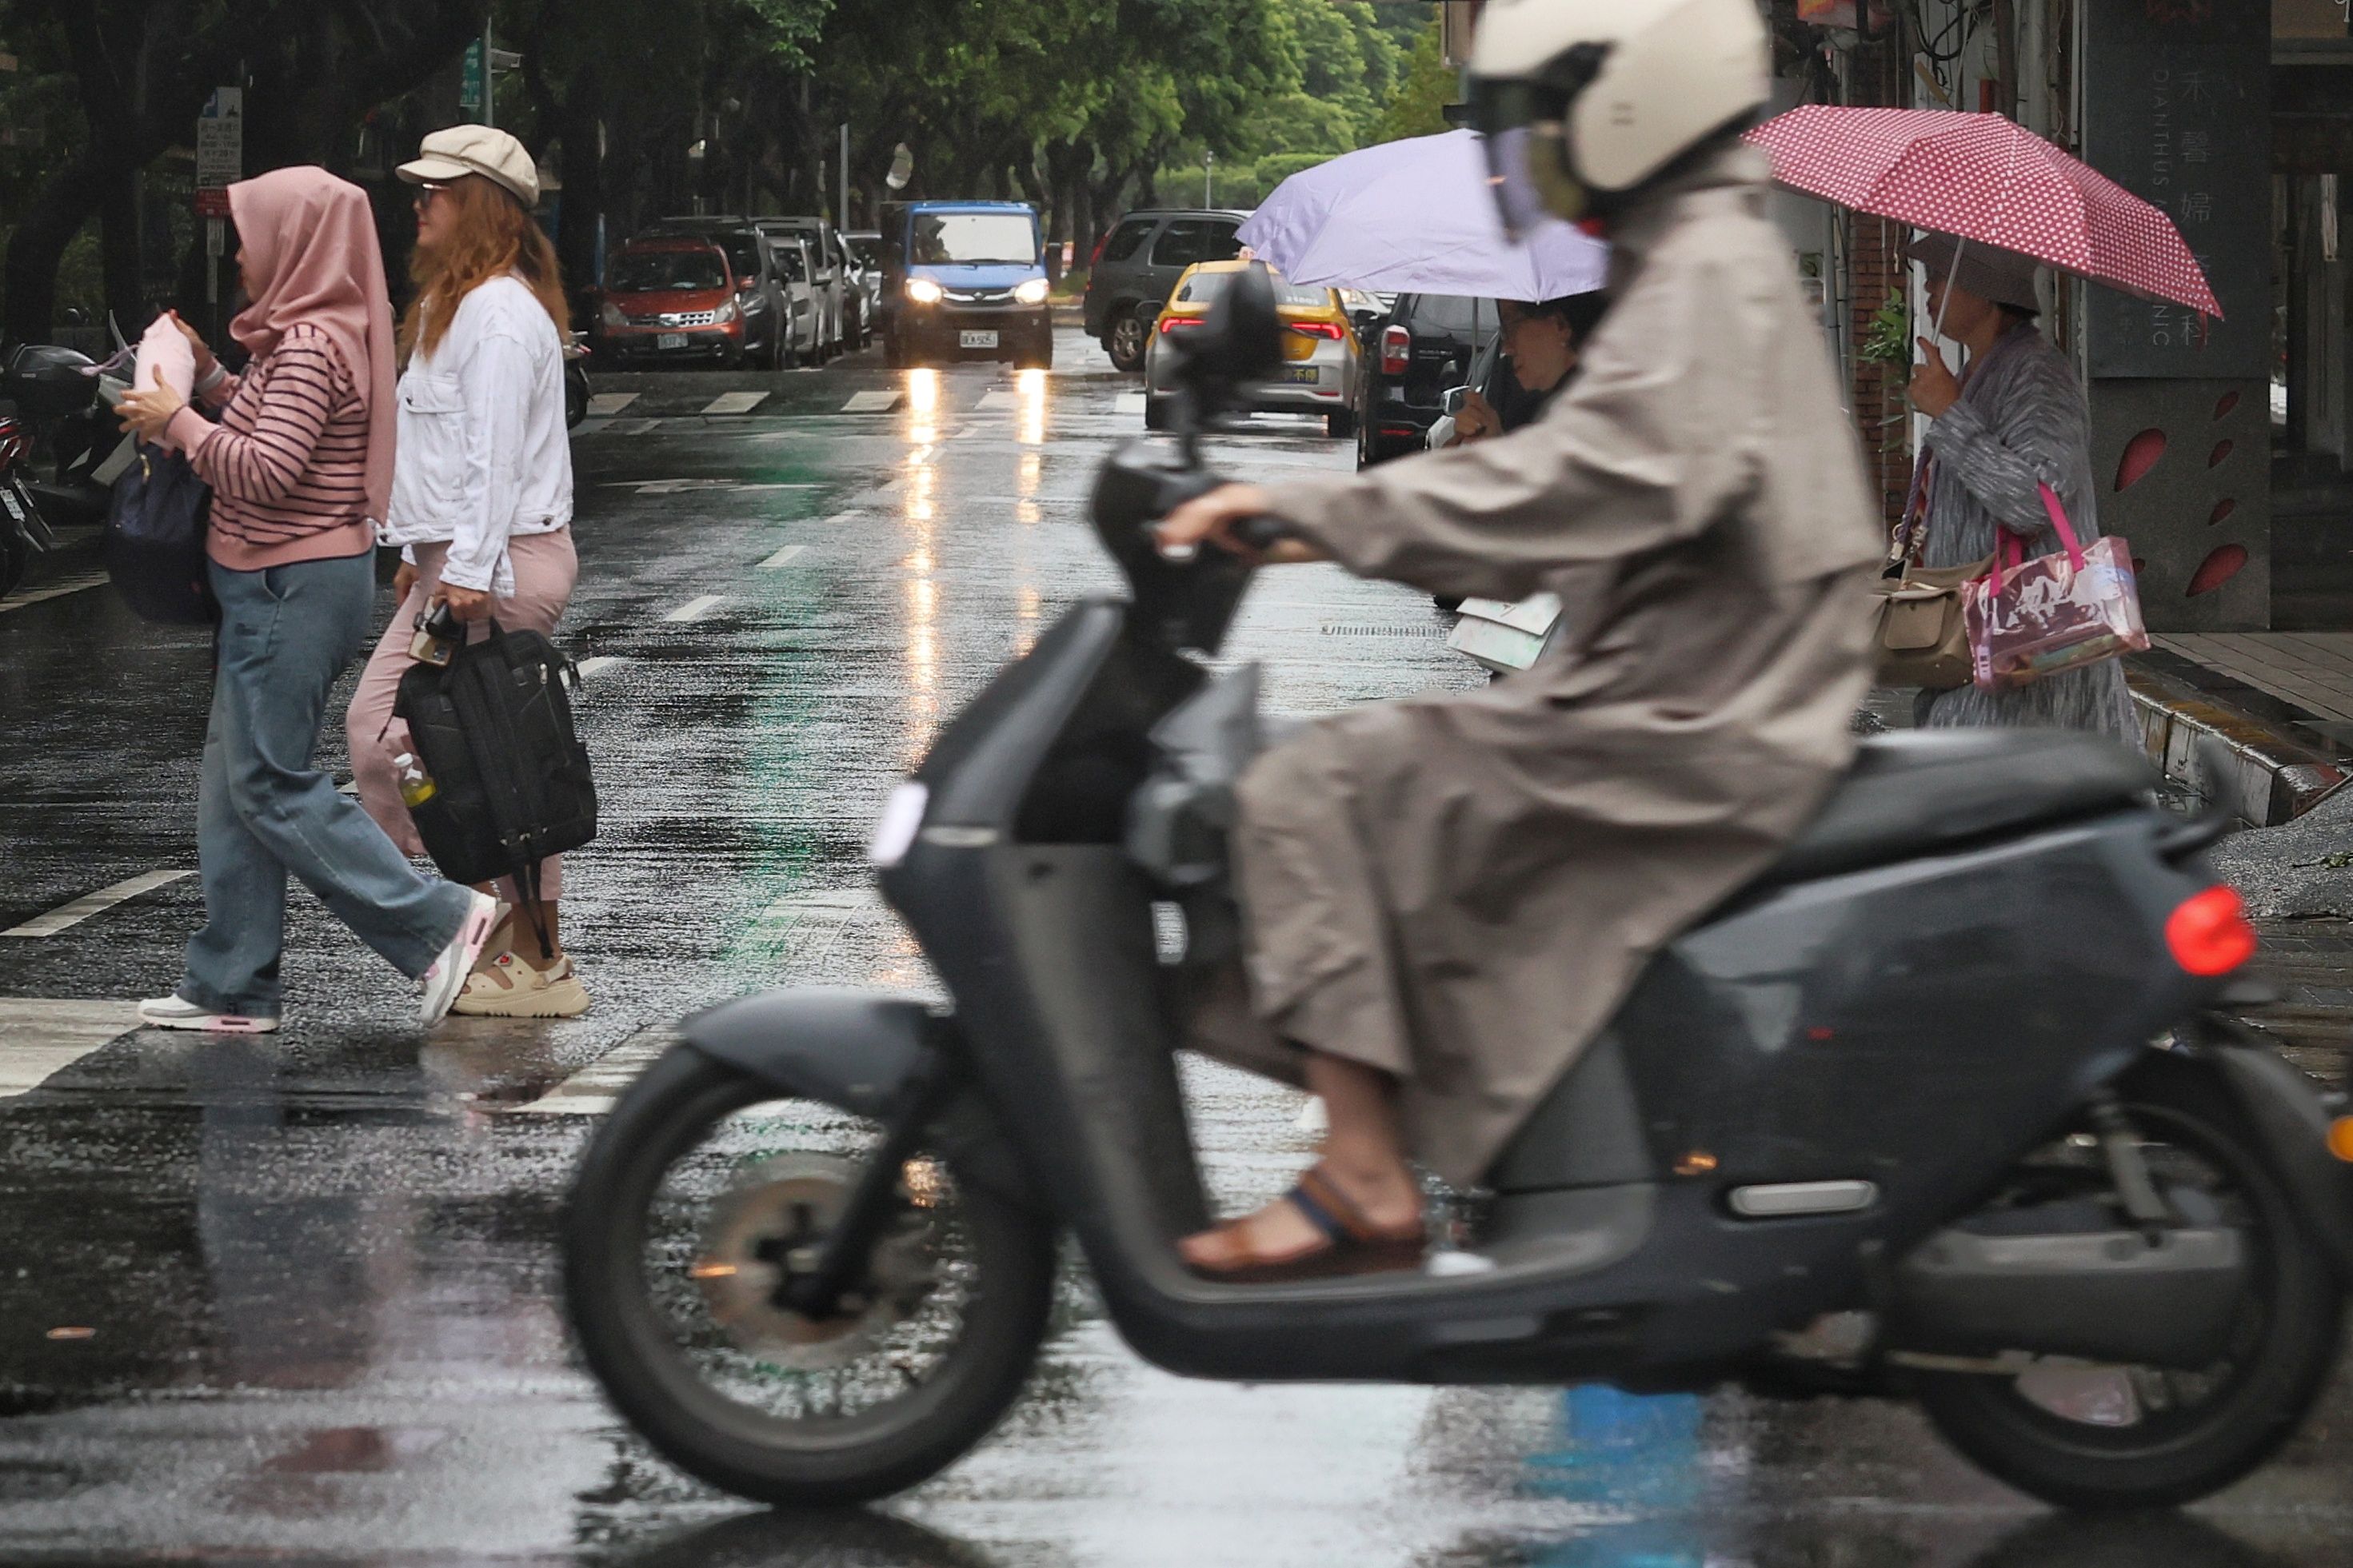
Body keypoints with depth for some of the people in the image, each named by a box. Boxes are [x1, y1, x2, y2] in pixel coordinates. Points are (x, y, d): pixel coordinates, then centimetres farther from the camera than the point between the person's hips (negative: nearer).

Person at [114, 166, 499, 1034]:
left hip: (292, 587, -11)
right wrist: (209, 377, 14)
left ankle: (438, 921, -8)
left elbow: (265, 471, -24)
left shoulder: (311, 346, -17)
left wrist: (178, 421, -13)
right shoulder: (310, 336, 14)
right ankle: (229, 987, 14)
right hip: (276, 584, 11)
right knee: (233, 783, 11)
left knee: (272, 783, -8)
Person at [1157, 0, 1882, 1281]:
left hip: (1677, 738, -11)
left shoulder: (1706, 277, -13)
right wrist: (1343, 534, 16)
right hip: (1694, 703, 11)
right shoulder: (1710, 263, 20)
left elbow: (1574, 486, -27)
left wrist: (1312, 510, -26)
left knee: (1311, 791, -13)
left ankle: (1363, 1187, -15)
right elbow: (1577, 517, 23)